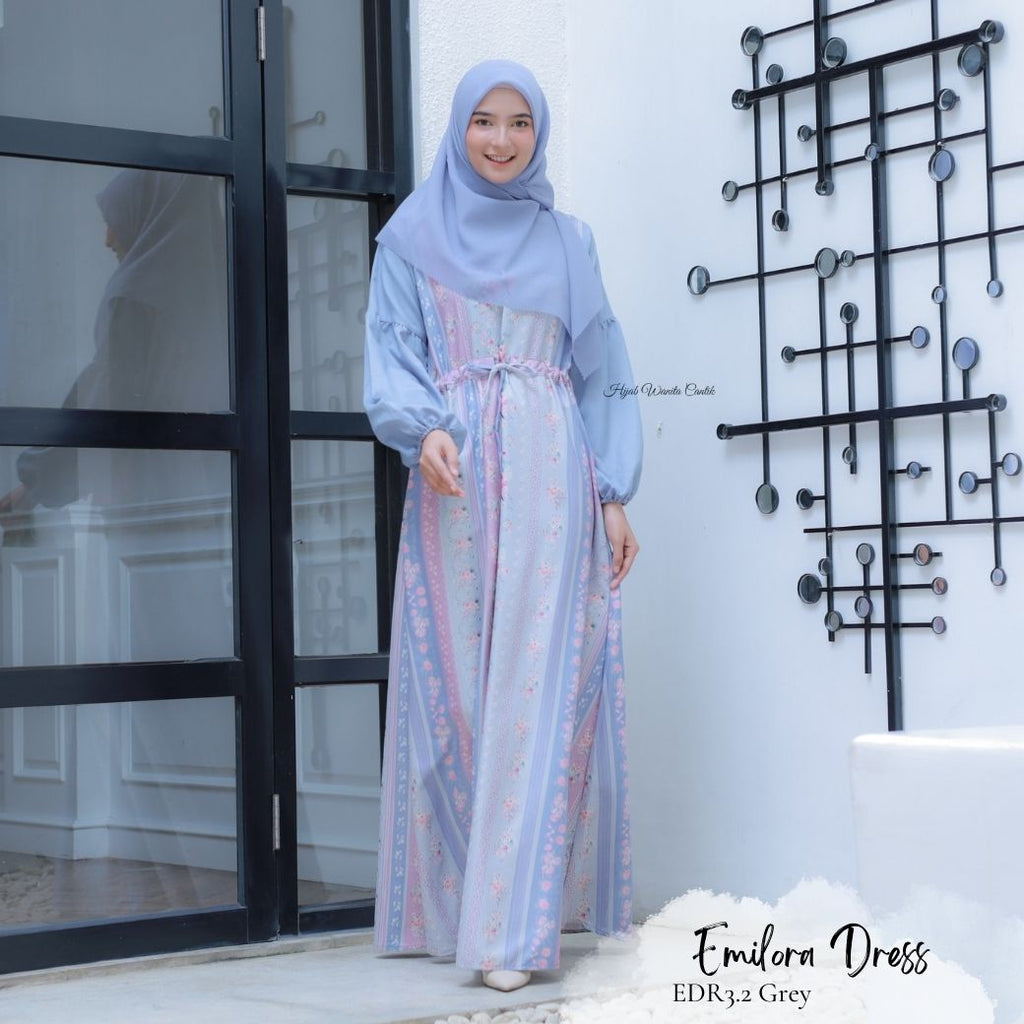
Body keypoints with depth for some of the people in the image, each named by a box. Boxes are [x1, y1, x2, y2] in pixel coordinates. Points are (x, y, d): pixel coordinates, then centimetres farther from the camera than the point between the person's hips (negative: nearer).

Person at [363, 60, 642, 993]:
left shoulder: (567, 242, 15)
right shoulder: (414, 236, 11)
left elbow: (601, 374, 13)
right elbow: (392, 351, 2)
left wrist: (615, 493, 3)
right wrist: (423, 428, -18)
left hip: (550, 477, 0)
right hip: (453, 478, 0)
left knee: (536, 687, -9)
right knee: (455, 687, -1)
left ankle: (513, 926, -12)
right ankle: (460, 901, 7)